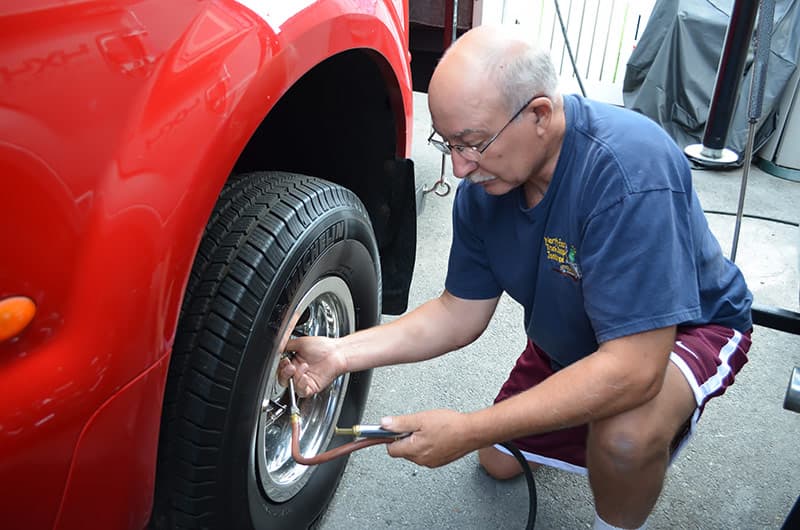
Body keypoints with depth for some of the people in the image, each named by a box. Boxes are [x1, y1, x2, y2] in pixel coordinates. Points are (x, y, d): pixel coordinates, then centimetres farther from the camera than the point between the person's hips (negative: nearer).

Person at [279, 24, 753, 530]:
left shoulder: (630, 170, -39)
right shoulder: (483, 183, -17)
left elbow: (632, 368, -42)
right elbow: (460, 312, -8)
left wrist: (468, 431, -39)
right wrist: (342, 353, -20)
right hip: (570, 335, 6)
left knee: (624, 437, -36)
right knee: (499, 460, 14)